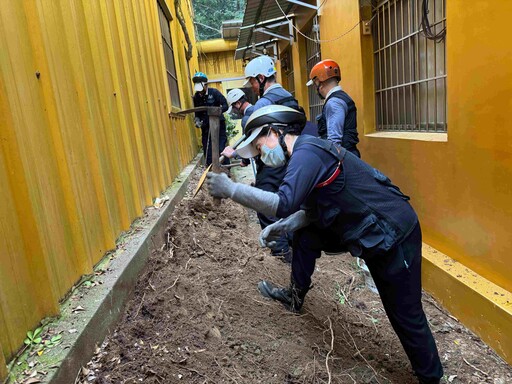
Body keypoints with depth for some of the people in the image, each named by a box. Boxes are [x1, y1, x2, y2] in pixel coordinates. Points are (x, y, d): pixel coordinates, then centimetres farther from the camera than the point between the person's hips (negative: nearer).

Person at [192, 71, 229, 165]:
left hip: (218, 124, -4)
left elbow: (225, 106, -10)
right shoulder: (196, 97, 3)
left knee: (221, 149, -3)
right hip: (206, 127, 4)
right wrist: (197, 120, -5)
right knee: (207, 151, 4)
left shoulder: (214, 92, -9)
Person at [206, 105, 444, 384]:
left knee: (406, 316, 4)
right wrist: (283, 226, -1)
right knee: (305, 234, 12)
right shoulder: (308, 151, 10)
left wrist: (231, 189, -23)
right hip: (371, 230, 9)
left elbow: (284, 204, -31)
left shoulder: (306, 151, -20)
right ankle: (295, 297, 28)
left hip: (395, 236, -9)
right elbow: (312, 210, 13)